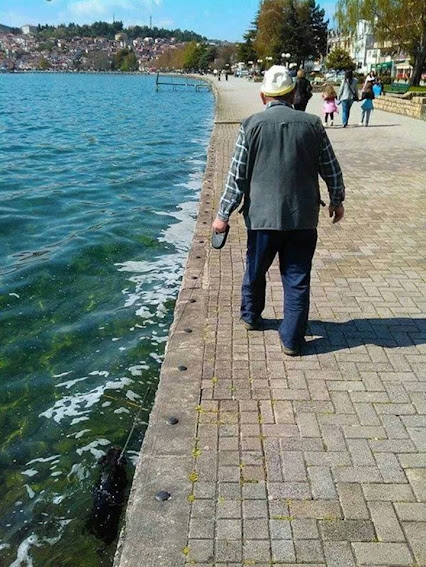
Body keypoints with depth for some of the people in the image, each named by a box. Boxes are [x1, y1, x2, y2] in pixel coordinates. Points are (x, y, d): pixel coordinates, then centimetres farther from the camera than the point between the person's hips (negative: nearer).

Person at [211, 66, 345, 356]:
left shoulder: (252, 125, -5)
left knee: (255, 270, 21)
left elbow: (237, 176, -6)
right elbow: (332, 170, 7)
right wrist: (337, 201, 23)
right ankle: (292, 340, 14)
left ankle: (251, 317, 42)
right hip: (303, 217, 0)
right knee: (297, 279, 8)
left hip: (262, 216, 0)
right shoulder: (313, 124, -1)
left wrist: (223, 214, 1)